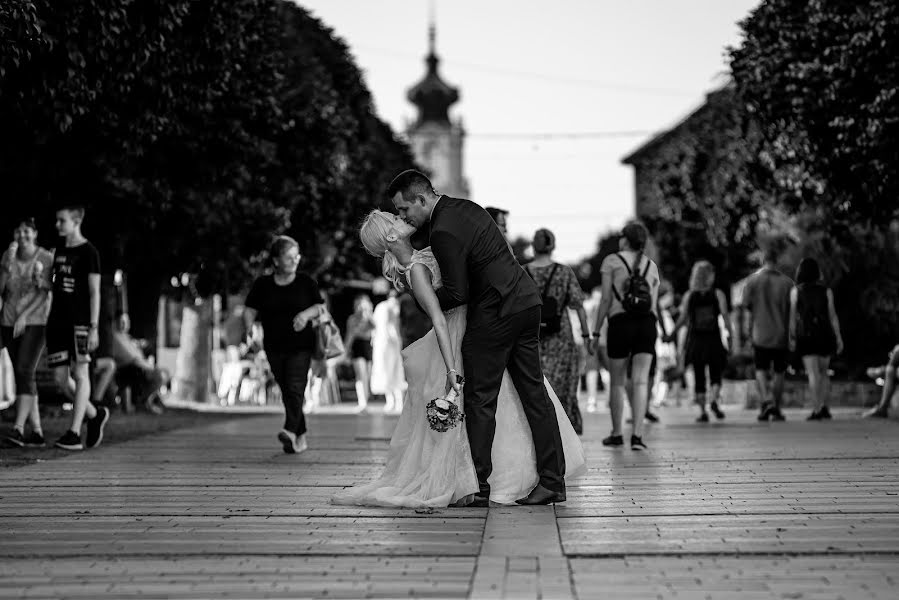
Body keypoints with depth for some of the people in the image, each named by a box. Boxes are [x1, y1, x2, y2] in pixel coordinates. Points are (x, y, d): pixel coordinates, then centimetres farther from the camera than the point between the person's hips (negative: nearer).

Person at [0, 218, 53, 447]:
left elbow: (45, 293, -8)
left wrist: (24, 316, -15)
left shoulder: (47, 258, -4)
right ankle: (37, 432, 7)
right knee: (22, 375, 3)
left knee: (25, 372, -18)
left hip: (35, 322, -5)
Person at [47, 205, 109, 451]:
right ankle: (94, 414, 22)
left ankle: (74, 433, -6)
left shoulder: (88, 252, -4)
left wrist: (94, 327, -13)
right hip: (57, 320, 7)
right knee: (60, 377, 3)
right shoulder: (60, 249, 15)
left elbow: (94, 292, -7)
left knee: (80, 374, -5)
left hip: (79, 321, -7)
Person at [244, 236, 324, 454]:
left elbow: (320, 308, 7)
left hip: (301, 346, -2)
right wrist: (250, 327, -14)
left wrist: (307, 314, -14)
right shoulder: (262, 285, 3)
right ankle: (301, 437, 18)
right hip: (274, 348, 2)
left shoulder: (306, 282, 3)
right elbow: (249, 310, 5)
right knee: (287, 392, 7)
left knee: (295, 389, -16)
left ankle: (291, 432, -28)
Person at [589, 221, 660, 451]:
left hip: (621, 322, -3)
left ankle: (617, 433, 16)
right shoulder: (651, 266, 15)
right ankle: (637, 434, -13)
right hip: (647, 323, 3)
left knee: (617, 381, 9)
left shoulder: (612, 261, 2)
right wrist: (650, 331, 21)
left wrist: (596, 331, 2)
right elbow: (654, 305, 14)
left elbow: (606, 300, -2)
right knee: (641, 380, -3)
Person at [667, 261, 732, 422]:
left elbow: (683, 318, -4)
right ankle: (713, 400, -20)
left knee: (699, 377, 7)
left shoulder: (689, 296, 0)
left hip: (696, 341, 1)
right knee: (715, 374, 7)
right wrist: (730, 333, -3)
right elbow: (725, 315, -11)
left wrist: (671, 334, 6)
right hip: (714, 340, -1)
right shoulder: (718, 294, -2)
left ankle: (702, 411, 3)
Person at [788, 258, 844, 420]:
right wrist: (839, 338, 2)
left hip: (806, 336, -2)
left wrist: (792, 338, 2)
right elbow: (832, 315, 0)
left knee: (813, 373, -4)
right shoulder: (826, 291, 4)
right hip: (825, 334, 2)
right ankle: (823, 405, 2)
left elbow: (793, 316, -2)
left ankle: (818, 408, -14)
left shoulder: (796, 291, 1)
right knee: (823, 372, 15)